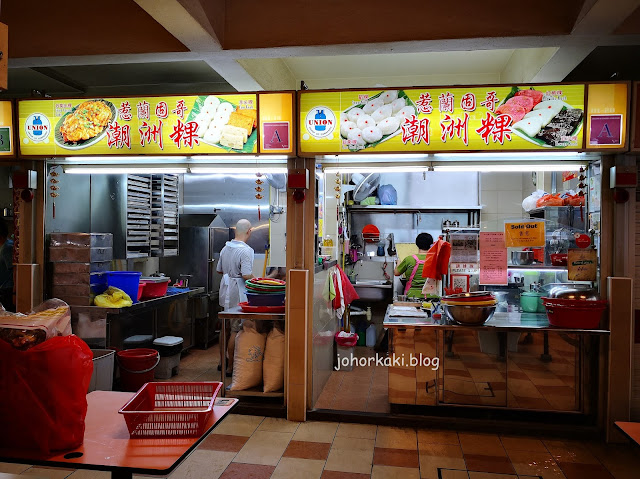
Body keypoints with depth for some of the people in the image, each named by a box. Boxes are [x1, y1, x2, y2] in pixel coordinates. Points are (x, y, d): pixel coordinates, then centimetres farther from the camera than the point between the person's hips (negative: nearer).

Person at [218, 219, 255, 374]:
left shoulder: (225, 248, 7)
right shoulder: (246, 251, -19)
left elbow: (219, 270, 16)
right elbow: (246, 275, -24)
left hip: (226, 293, 8)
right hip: (238, 295, -8)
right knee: (235, 330, -1)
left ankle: (223, 361, 30)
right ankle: (231, 366, 6)